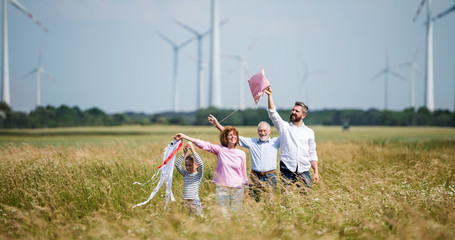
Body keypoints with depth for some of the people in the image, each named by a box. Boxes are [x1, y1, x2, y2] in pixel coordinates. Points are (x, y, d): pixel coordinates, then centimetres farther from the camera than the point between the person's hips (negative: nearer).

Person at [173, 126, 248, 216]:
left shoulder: (241, 154, 4)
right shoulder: (220, 149, 0)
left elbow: (244, 173, 10)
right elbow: (203, 144, -4)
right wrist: (184, 136, -10)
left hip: (237, 188, 1)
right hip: (222, 187, -1)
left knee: (236, 213, 1)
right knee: (222, 213, -3)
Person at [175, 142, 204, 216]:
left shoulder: (198, 175, 0)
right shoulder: (185, 174, 13)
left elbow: (201, 164, -16)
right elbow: (177, 165, 5)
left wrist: (193, 150, -16)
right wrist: (184, 153, -2)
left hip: (195, 201, -4)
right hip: (185, 202, 4)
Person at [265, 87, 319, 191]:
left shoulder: (309, 132, 14)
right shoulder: (284, 126, 10)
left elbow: (312, 154, 13)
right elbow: (273, 113, -4)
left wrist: (316, 172, 5)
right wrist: (270, 95, -15)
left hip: (303, 171, 1)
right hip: (287, 170, -1)